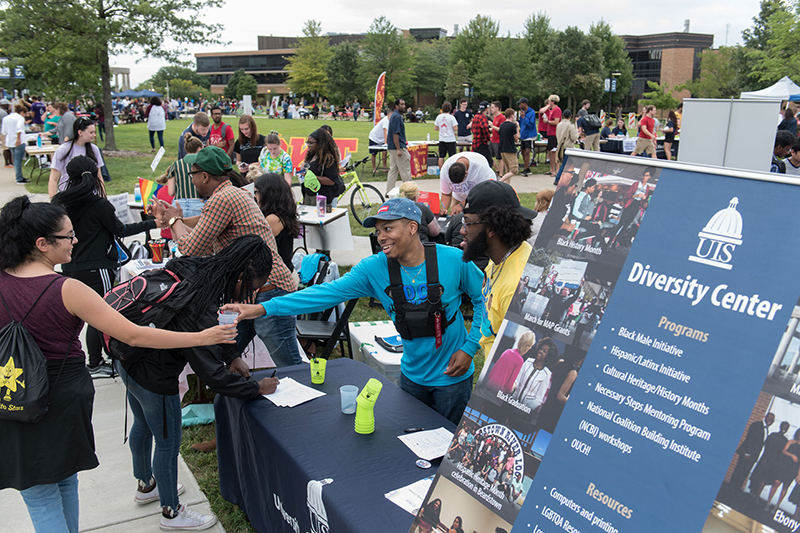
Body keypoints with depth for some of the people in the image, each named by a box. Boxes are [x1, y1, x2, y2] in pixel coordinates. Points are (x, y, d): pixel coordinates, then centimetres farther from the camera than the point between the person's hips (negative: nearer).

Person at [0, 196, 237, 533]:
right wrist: (201, 337, -18)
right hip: (62, 401, -3)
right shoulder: (66, 290, -19)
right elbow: (134, 336, -22)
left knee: (40, 498, 11)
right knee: (65, 482, 22)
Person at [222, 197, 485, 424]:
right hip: (412, 374, 3)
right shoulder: (374, 268, -12)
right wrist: (263, 308, -25)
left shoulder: (453, 260, -18)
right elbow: (329, 293, -18)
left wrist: (469, 348, -13)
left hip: (452, 376, -3)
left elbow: (485, 300, -6)